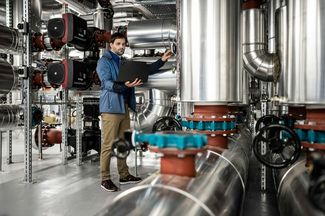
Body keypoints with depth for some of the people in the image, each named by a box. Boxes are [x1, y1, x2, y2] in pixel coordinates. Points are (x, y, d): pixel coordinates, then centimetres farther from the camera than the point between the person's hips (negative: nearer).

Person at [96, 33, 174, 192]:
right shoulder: (104, 61, -2)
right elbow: (107, 83, -15)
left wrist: (162, 60, 13)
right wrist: (125, 86, -32)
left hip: (125, 108, 8)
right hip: (111, 108, -8)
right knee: (108, 145, -5)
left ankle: (124, 176, 23)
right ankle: (105, 179, 5)